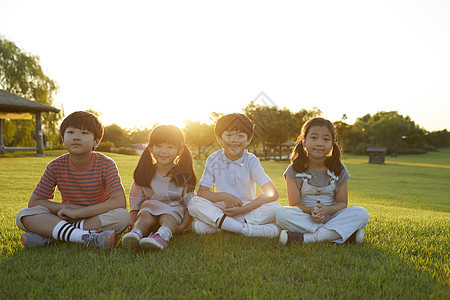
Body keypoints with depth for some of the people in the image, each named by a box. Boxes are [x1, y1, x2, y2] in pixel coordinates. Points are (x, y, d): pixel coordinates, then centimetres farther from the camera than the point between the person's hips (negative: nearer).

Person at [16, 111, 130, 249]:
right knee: (23, 216, -20)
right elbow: (33, 202, -1)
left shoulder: (106, 165, -14)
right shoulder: (55, 166, -6)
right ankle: (86, 237, -37)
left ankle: (48, 235, -27)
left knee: (123, 217, -34)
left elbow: (120, 202, -26)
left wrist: (77, 212, -28)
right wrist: (68, 207, -17)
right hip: (66, 219, 2)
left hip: (98, 219, -2)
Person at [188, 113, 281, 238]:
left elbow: (272, 194, -17)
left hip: (248, 209, 0)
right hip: (221, 209, 1)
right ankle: (248, 230, -34)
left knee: (275, 206, -27)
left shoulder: (251, 161, -7)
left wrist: (243, 209, -25)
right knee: (194, 203, -25)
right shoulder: (214, 160, -2)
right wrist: (224, 196, -22)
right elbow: (201, 192, -4)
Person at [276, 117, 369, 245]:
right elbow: (294, 204, -6)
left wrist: (328, 210, -20)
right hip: (305, 218, -2)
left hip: (331, 218, 2)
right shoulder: (295, 169, -3)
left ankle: (305, 238, -34)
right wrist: (311, 210, -27)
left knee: (362, 214, -23)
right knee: (282, 214, -32)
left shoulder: (339, 169, 3)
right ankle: (345, 233, -30)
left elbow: (342, 203, 3)